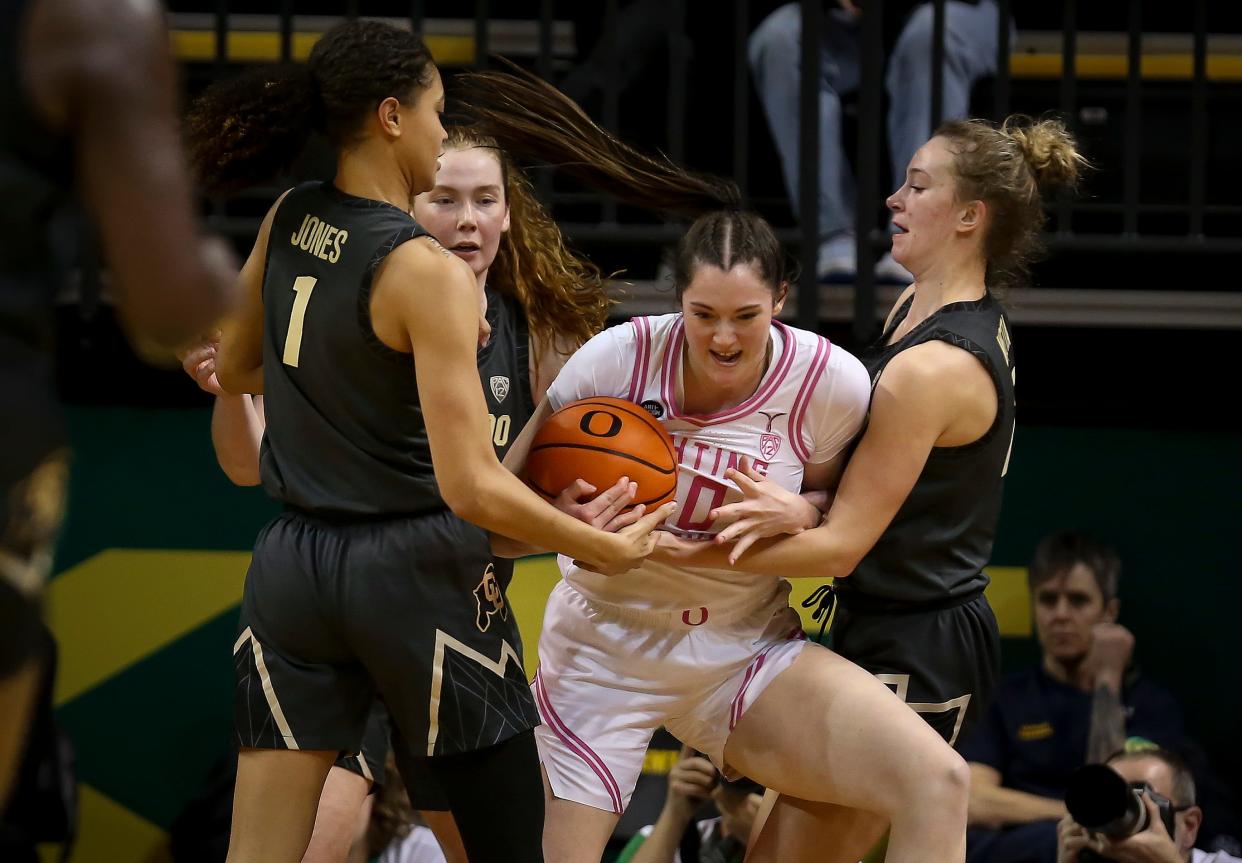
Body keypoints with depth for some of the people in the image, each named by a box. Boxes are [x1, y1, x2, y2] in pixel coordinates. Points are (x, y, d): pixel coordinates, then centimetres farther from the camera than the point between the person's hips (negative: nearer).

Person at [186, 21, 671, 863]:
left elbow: (235, 368, 22)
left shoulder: (288, 222, 3)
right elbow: (474, 488, -19)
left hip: (292, 568, 6)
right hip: (413, 570, -6)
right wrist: (608, 548, -7)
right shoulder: (428, 272, -16)